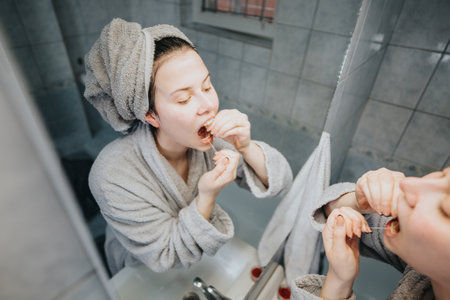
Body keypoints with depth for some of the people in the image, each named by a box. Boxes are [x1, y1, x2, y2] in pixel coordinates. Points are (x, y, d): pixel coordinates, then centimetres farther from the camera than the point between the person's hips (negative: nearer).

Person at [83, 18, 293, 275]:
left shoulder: (215, 139, -24)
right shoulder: (112, 177, -34)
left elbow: (282, 181, -19)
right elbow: (167, 258, -26)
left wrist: (246, 148, -38)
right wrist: (207, 196, -42)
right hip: (145, 278, -1)